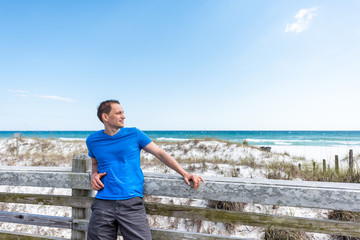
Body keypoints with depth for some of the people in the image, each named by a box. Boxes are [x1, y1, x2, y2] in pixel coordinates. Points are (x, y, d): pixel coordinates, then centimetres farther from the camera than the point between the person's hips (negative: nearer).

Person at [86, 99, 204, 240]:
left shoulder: (134, 134, 4)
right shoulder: (92, 140, 10)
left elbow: (160, 153, 3)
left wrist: (184, 173, -6)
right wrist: (94, 175, 3)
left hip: (132, 203, -2)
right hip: (103, 203, 2)